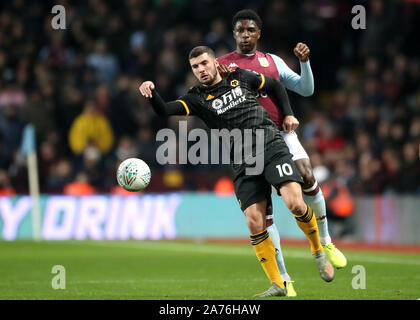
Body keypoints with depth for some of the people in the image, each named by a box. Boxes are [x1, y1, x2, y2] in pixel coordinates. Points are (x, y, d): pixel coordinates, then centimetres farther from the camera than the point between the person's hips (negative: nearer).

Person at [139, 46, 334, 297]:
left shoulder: (240, 78, 12)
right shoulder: (197, 99, 10)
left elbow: (276, 86, 27)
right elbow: (165, 111, -5)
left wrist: (289, 116, 17)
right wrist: (152, 93, -24)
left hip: (272, 146, -1)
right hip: (243, 162, 1)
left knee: (295, 203, -21)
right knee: (254, 222, -11)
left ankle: (318, 251, 6)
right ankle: (277, 285, -1)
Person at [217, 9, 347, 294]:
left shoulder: (272, 61, 16)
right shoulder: (223, 64, 10)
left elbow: (306, 89, 16)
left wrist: (304, 62, 0)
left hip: (281, 132, 1)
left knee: (306, 176, -24)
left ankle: (325, 241, -2)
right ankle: (282, 278, -2)